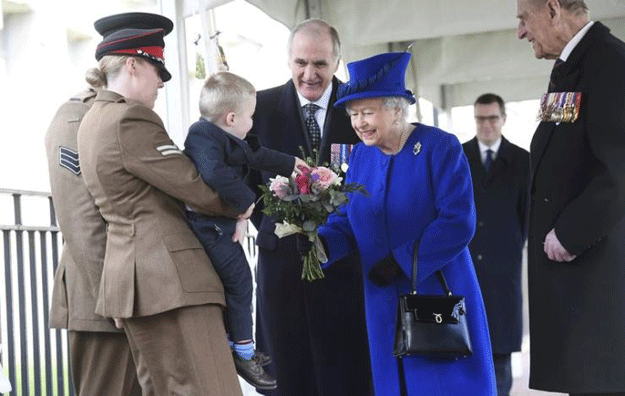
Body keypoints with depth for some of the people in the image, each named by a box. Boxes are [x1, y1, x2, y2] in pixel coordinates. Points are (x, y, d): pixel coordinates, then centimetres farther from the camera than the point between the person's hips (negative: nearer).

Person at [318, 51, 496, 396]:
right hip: (385, 300, 5)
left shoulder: (440, 147, -11)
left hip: (438, 294, -5)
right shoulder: (361, 156, 7)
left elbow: (458, 222, -18)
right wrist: (320, 242, -16)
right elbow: (347, 220, 6)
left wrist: (401, 262, -20)